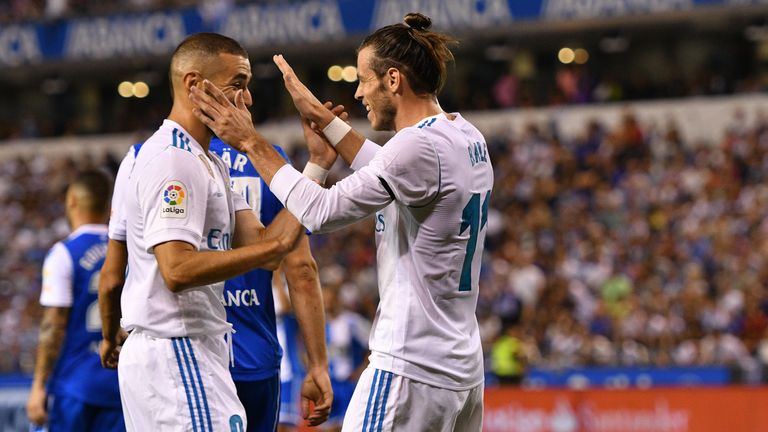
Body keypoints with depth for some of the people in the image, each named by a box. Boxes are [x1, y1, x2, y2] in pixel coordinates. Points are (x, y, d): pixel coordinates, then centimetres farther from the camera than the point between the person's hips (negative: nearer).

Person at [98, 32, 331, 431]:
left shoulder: (209, 164, 18)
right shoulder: (172, 161, -15)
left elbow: (258, 246, 9)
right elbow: (177, 270, -24)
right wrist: (278, 245, -25)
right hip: (175, 355, -11)